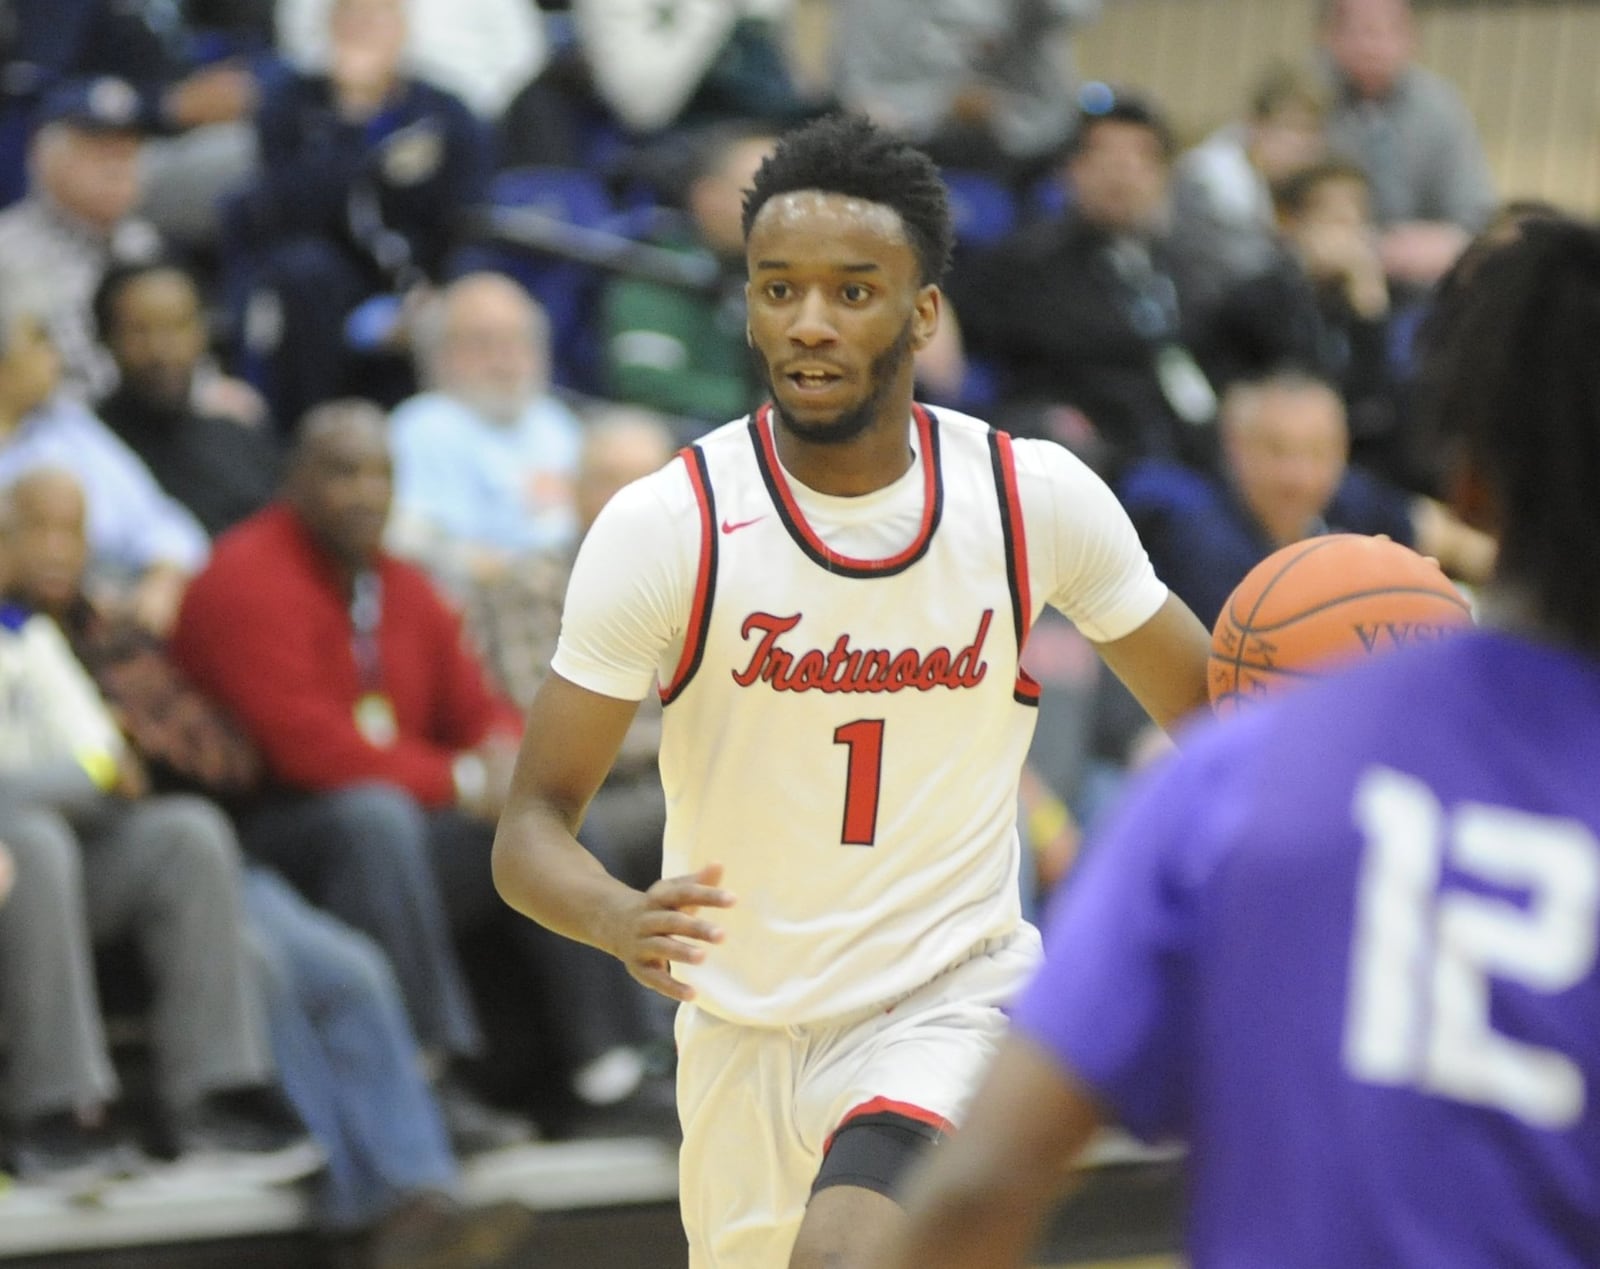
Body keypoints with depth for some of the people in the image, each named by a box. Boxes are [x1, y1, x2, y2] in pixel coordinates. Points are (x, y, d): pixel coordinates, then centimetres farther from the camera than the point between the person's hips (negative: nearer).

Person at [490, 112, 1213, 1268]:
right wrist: (619, 919, -35)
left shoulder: (1036, 500, -10)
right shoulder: (665, 529, -14)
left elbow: (1210, 708, 5)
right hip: (744, 1030, 2)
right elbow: (534, 825, -12)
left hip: (947, 1001, -2)